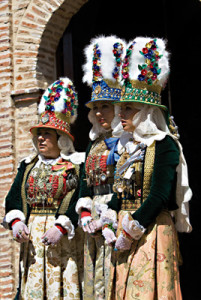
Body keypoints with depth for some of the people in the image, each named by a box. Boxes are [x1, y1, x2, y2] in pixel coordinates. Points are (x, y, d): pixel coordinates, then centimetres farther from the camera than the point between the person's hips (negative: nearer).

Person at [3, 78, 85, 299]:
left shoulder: (76, 166, -1)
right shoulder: (28, 166, 15)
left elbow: (79, 201, -11)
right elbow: (14, 197, 8)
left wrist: (61, 227, -21)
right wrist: (16, 221, -11)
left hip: (65, 238, -4)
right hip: (32, 238, 4)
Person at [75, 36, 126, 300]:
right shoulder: (93, 144, 17)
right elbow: (85, 184, 16)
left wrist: (109, 219, -16)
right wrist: (86, 217, 1)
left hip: (119, 220, -7)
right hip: (95, 222, 7)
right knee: (95, 279, 9)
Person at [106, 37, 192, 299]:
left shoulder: (164, 145, -9)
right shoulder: (126, 145, 13)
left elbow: (159, 197, -16)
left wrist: (129, 232, -16)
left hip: (153, 230, -7)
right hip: (126, 229, 7)